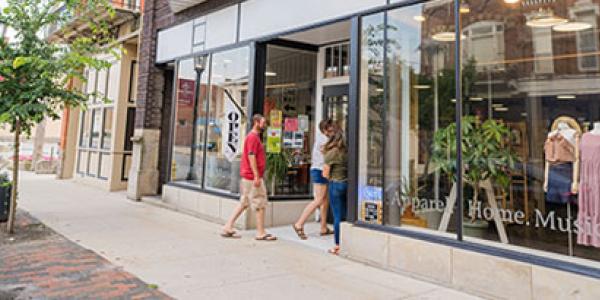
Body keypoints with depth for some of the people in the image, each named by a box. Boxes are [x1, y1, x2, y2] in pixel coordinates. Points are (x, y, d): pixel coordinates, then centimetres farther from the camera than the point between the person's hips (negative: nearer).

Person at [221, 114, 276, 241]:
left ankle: (228, 228, 15)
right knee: (260, 204, -3)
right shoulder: (253, 137, -13)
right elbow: (251, 156, -20)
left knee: (244, 203, 13)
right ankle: (261, 233, 5)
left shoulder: (254, 136, 19)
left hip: (248, 176, 10)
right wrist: (256, 176, -23)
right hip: (252, 176, -10)